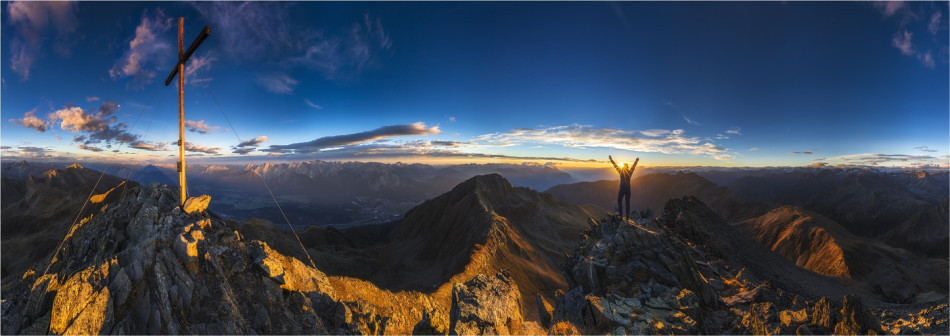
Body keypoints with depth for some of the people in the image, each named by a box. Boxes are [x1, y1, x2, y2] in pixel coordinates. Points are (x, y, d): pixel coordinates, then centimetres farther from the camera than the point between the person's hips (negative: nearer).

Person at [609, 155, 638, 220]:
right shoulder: (630, 172, 3)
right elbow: (634, 166, 20)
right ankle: (627, 216, 7)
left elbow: (615, 165, 3)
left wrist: (611, 159, 15)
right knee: (627, 202, 8)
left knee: (619, 201, 12)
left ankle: (621, 214, 4)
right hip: (628, 189, 3)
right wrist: (636, 161, 38)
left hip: (622, 189, -3)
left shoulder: (621, 171, -6)